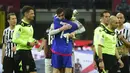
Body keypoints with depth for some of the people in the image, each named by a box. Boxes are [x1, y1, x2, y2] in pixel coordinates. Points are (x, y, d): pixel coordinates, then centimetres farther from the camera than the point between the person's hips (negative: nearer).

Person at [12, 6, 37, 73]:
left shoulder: (30, 25, 16)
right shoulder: (20, 26, -14)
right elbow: (15, 39, -21)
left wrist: (33, 41, 8)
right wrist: (28, 43, -20)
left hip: (28, 52, 9)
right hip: (22, 52, -9)